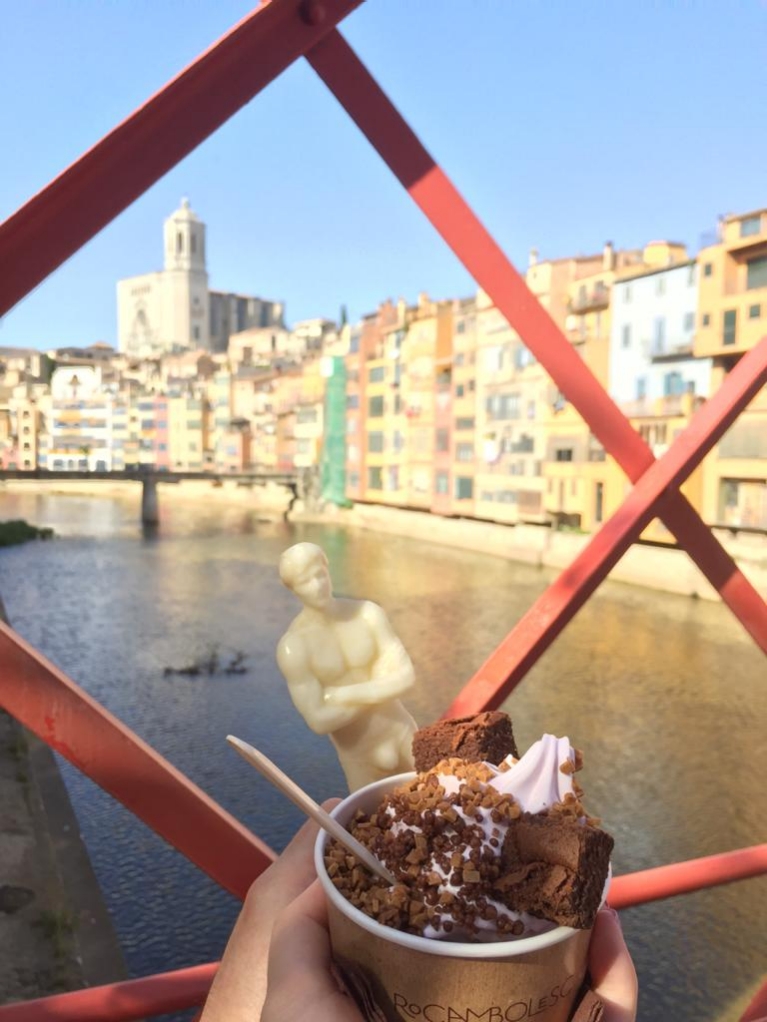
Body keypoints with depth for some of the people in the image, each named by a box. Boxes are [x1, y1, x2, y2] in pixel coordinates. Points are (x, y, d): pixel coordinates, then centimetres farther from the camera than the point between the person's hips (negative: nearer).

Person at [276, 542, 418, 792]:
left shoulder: (369, 613, -13)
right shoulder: (292, 646, -21)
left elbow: (406, 675, -13)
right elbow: (319, 721, -21)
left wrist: (347, 694, -21)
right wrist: (379, 689, -15)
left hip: (403, 734, 2)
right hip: (359, 756, -2)